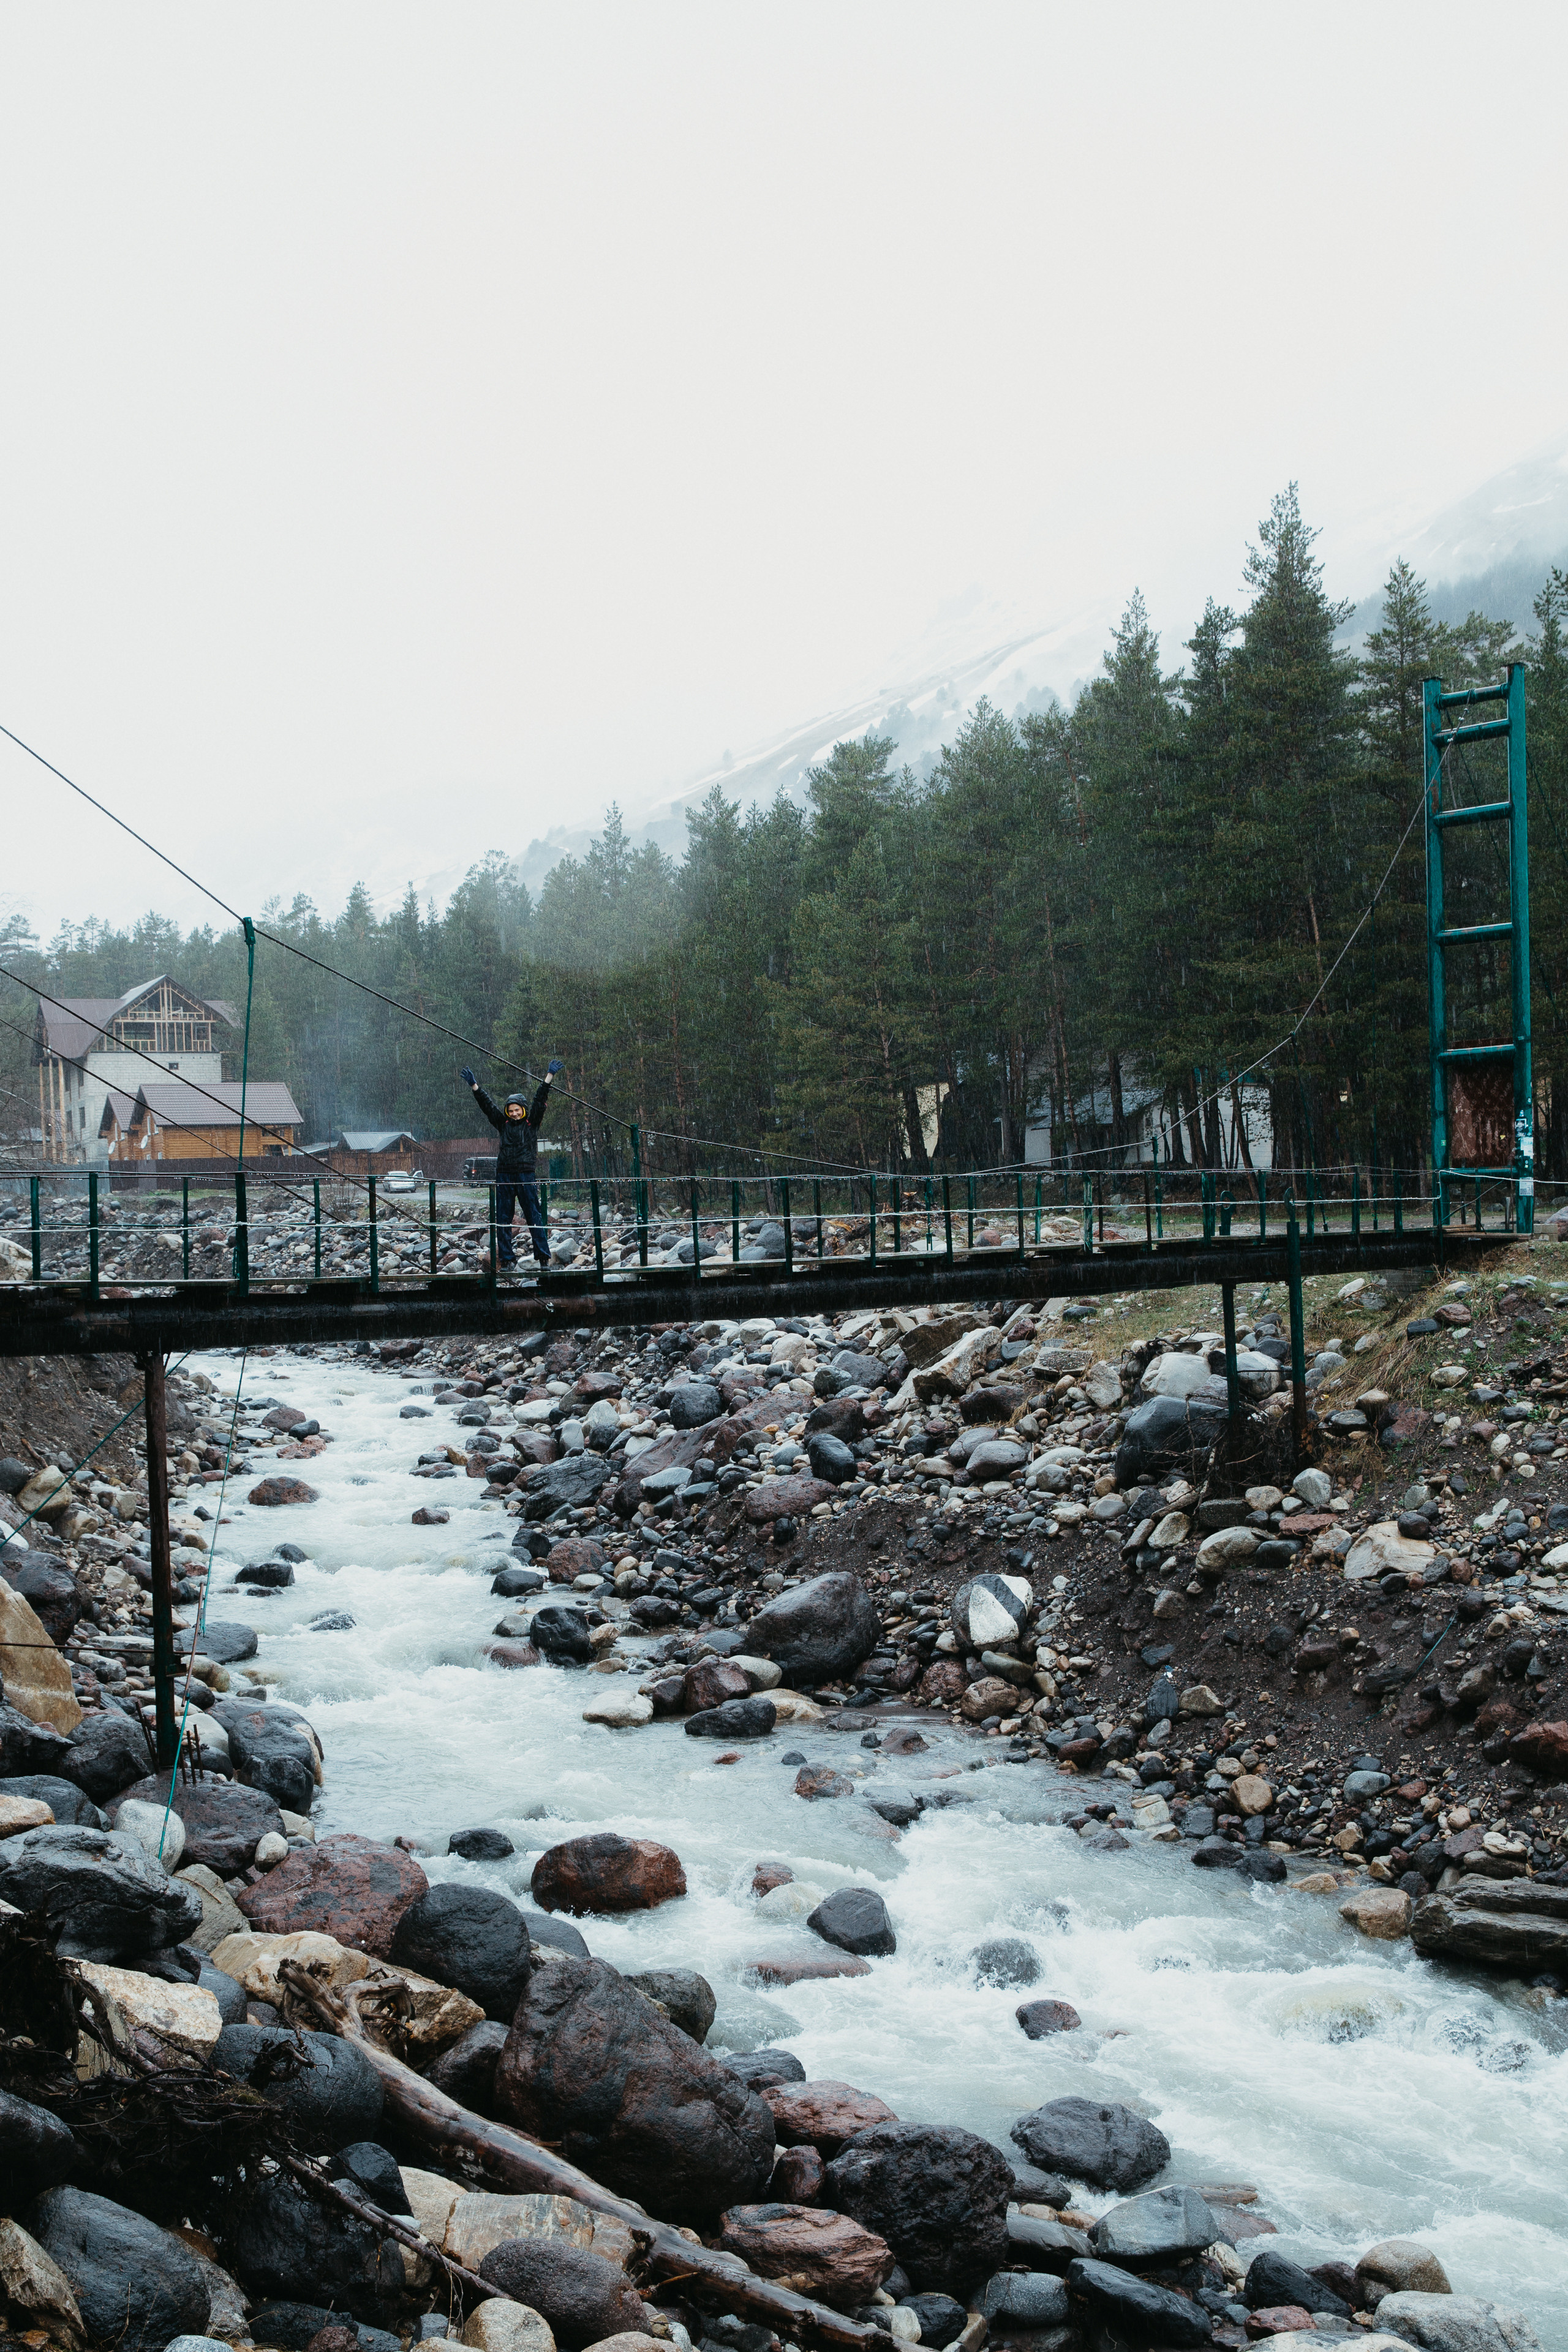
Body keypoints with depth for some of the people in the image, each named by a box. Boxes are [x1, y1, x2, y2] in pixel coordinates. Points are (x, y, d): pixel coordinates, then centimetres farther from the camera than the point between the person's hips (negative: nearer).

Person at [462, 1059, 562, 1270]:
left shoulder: (532, 1123, 6)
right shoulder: (503, 1124, 12)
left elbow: (540, 1100, 1)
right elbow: (487, 1105, 9)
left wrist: (549, 1076, -5)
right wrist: (474, 1086, 3)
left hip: (525, 1175, -3)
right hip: (504, 1175, 3)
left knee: (534, 1216, -3)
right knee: (503, 1219, 3)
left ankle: (544, 1257, -1)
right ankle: (507, 1259, 8)